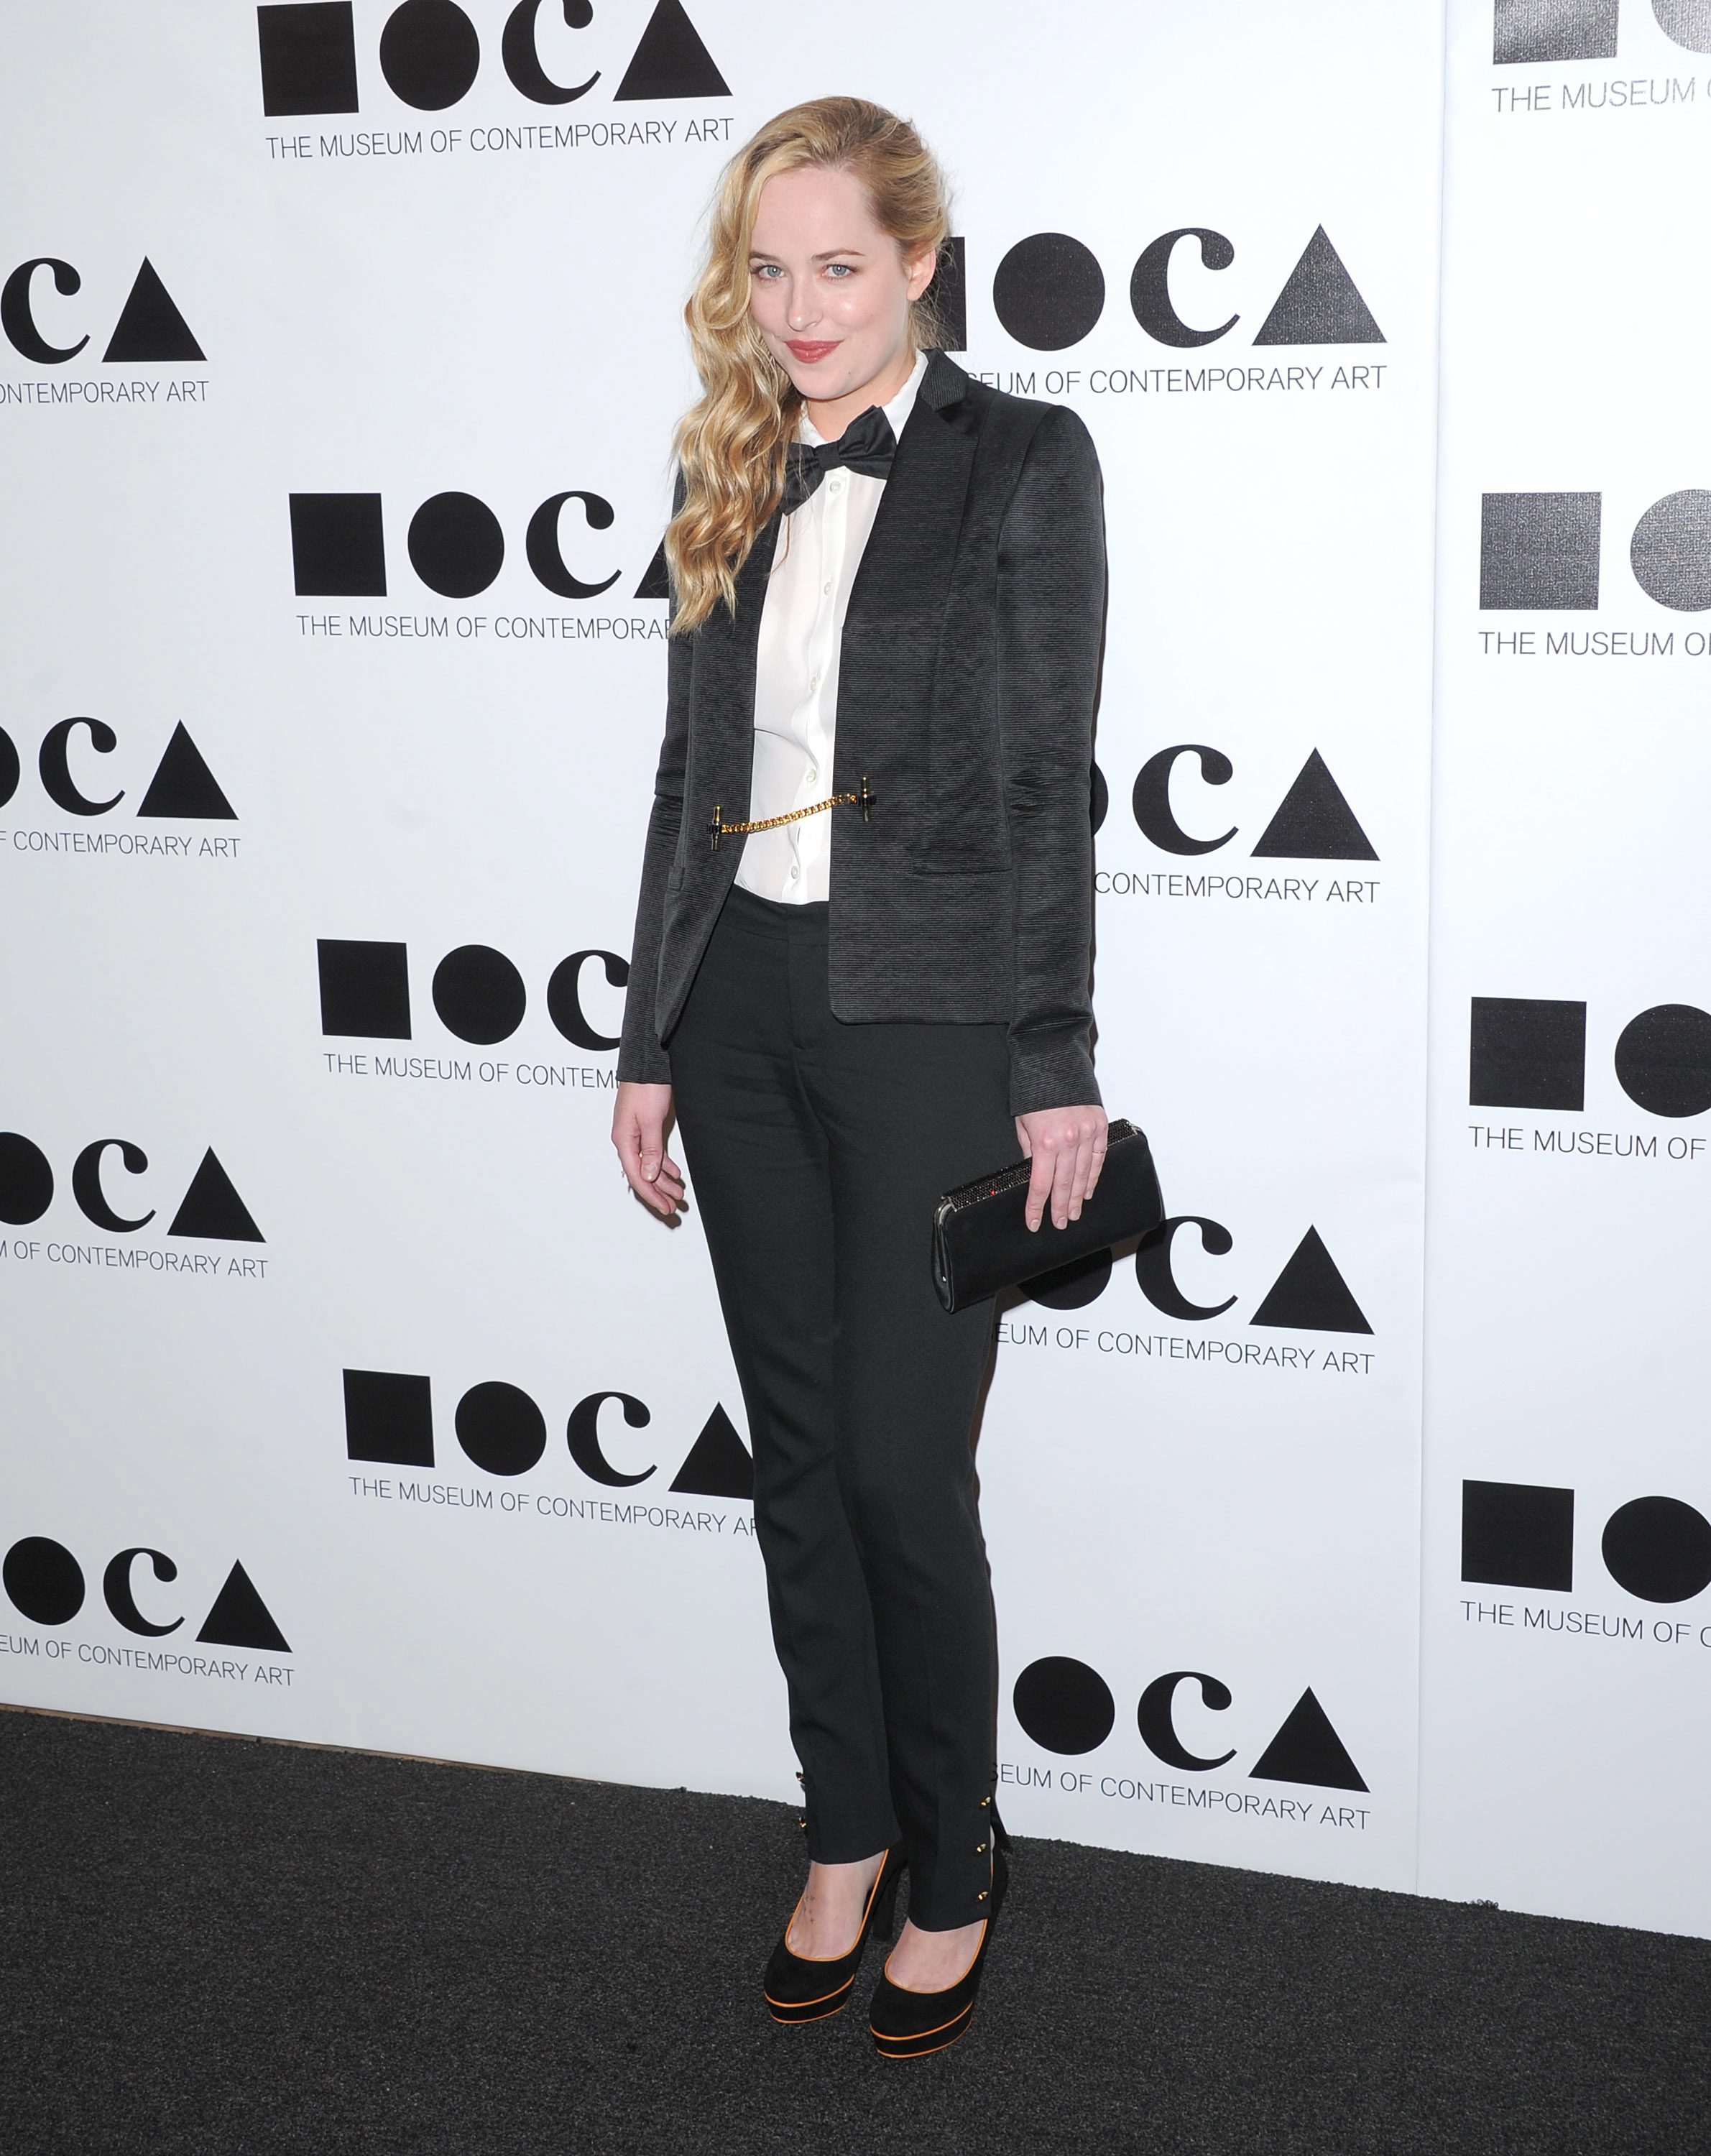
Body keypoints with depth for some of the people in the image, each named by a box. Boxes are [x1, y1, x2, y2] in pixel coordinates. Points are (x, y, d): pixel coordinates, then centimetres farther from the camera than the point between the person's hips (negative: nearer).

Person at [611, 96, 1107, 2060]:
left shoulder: (1020, 462, -4)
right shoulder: (731, 481, 11)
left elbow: (1048, 780, -7)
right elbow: (691, 776, 12)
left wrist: (1056, 1068, -10)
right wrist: (650, 1045, 10)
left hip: (927, 1016, -5)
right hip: (742, 1011, 5)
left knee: (904, 1469, -1)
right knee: (797, 1455, 12)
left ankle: (951, 1866, 20)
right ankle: (847, 1827, 29)